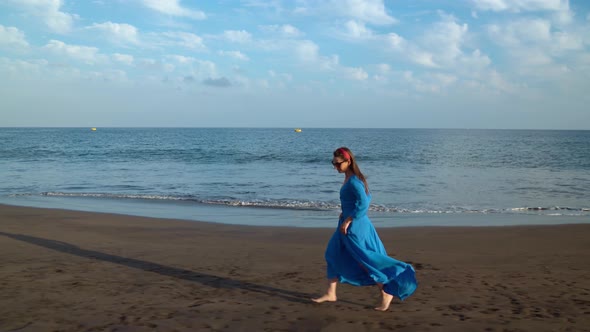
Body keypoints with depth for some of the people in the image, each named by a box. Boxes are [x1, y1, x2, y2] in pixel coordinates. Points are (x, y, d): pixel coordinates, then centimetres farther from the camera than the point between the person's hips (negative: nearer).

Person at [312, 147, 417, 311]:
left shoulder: (353, 181, -22)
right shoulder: (350, 178, 7)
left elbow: (363, 203, -29)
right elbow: (367, 197, 16)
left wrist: (348, 220, -21)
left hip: (354, 226, -11)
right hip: (351, 224, 11)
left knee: (366, 261, 0)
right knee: (334, 255, 16)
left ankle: (387, 293, 12)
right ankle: (330, 294, 23)